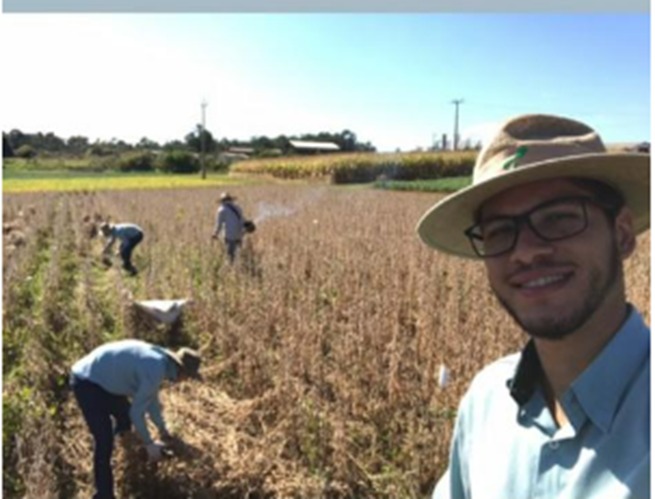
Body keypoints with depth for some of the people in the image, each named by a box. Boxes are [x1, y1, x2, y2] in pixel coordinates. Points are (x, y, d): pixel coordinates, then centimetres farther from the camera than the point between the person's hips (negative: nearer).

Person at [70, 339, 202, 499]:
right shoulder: (156, 371, -24)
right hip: (87, 382, -10)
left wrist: (162, 428, 32)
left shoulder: (160, 360, 5)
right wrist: (149, 443, -5)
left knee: (125, 416, 26)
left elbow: (151, 398, 21)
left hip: (98, 378, 10)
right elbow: (137, 412, -18)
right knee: (104, 441, -11)